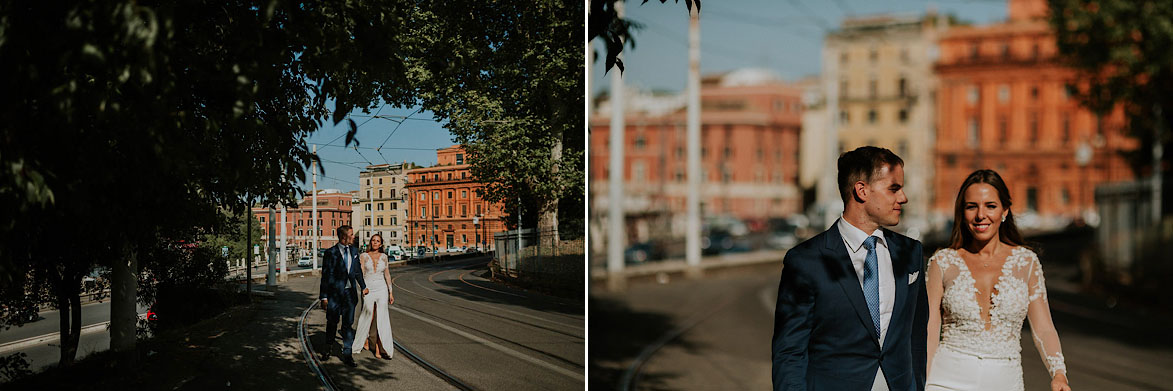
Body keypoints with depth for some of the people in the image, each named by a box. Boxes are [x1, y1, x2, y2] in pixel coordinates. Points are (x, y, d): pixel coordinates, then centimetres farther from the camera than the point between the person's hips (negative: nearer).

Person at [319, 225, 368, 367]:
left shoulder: (354, 251, 8)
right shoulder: (330, 253, -7)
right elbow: (325, 276, -7)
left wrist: (363, 287, 28)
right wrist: (323, 297, -9)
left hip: (350, 293, 3)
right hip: (334, 293, -3)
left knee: (348, 323, 2)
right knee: (332, 322, 10)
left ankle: (347, 355, 5)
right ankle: (329, 347, 35)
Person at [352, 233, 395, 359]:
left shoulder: (383, 257, 7)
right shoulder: (364, 256, 1)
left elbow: (387, 274, 12)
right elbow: (361, 274, -4)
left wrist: (390, 292, 10)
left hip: (381, 289, 1)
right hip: (368, 289, -1)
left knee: (381, 319, -5)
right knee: (368, 316, 6)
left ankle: (378, 348, -4)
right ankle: (365, 340, 34)